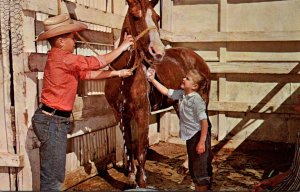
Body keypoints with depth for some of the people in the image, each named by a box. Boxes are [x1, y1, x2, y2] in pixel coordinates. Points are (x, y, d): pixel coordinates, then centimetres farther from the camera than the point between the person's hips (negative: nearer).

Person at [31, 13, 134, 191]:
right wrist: (123, 46, 0)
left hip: (54, 120, 10)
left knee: (54, 175, 20)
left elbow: (89, 74, 18)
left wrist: (117, 73, 17)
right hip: (53, 121, -10)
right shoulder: (63, 58, -18)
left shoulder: (60, 59, 13)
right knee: (53, 178, 0)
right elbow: (100, 62, -12)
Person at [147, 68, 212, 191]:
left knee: (200, 171, 0)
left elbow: (204, 121, -21)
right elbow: (166, 92, 17)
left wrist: (202, 142, -24)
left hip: (198, 137, -8)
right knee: (193, 170, 18)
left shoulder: (196, 99, -19)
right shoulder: (182, 94, 4)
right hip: (190, 138, 9)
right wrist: (152, 79, 14)